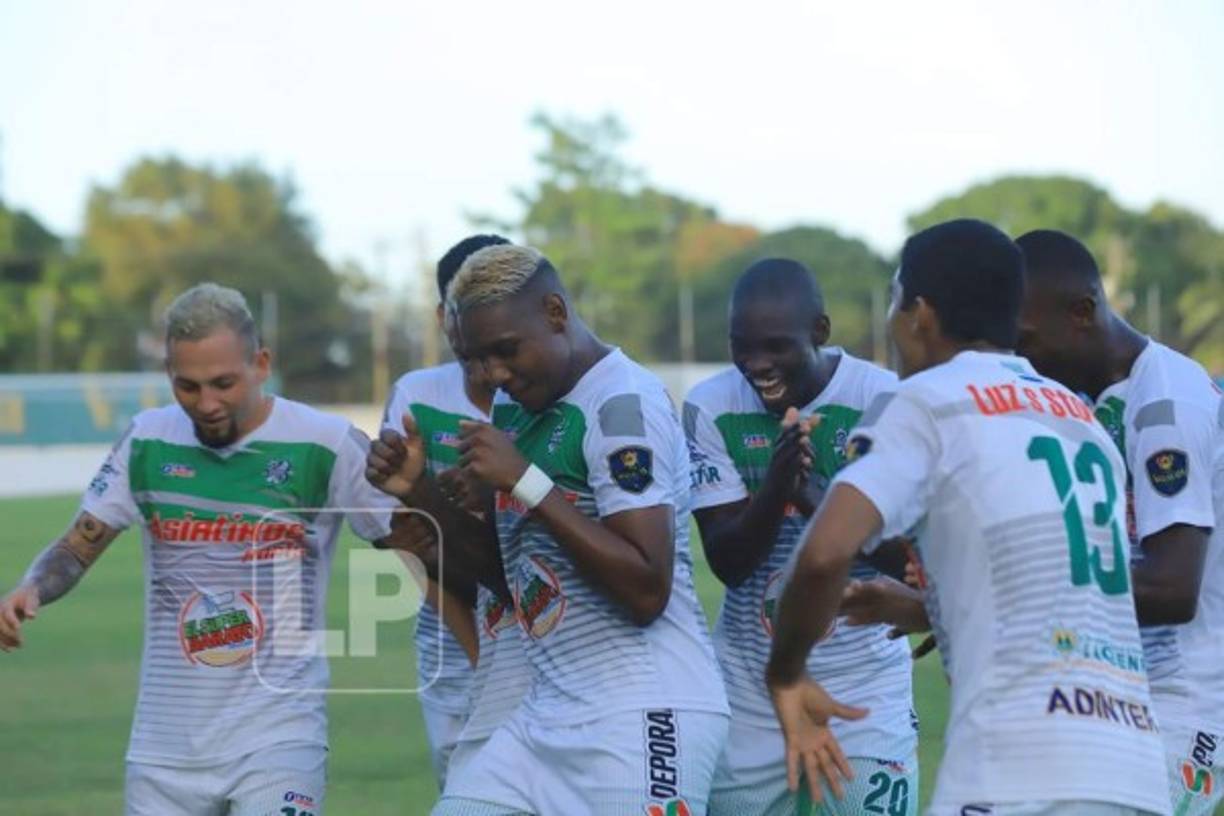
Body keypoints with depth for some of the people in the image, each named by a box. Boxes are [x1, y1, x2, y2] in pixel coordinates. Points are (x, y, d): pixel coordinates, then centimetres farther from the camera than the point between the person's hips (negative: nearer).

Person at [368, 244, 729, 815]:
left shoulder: (622, 403, -14)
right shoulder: (515, 406, 13)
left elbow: (647, 591, -22)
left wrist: (526, 482, -21)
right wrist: (420, 494, 8)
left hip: (641, 718, -9)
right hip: (548, 717, 9)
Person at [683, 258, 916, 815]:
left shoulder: (882, 399, -9)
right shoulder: (711, 407, -4)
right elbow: (727, 563, -8)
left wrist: (821, 499, -31)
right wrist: (774, 485, -27)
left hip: (862, 695, -2)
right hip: (748, 695, 2)